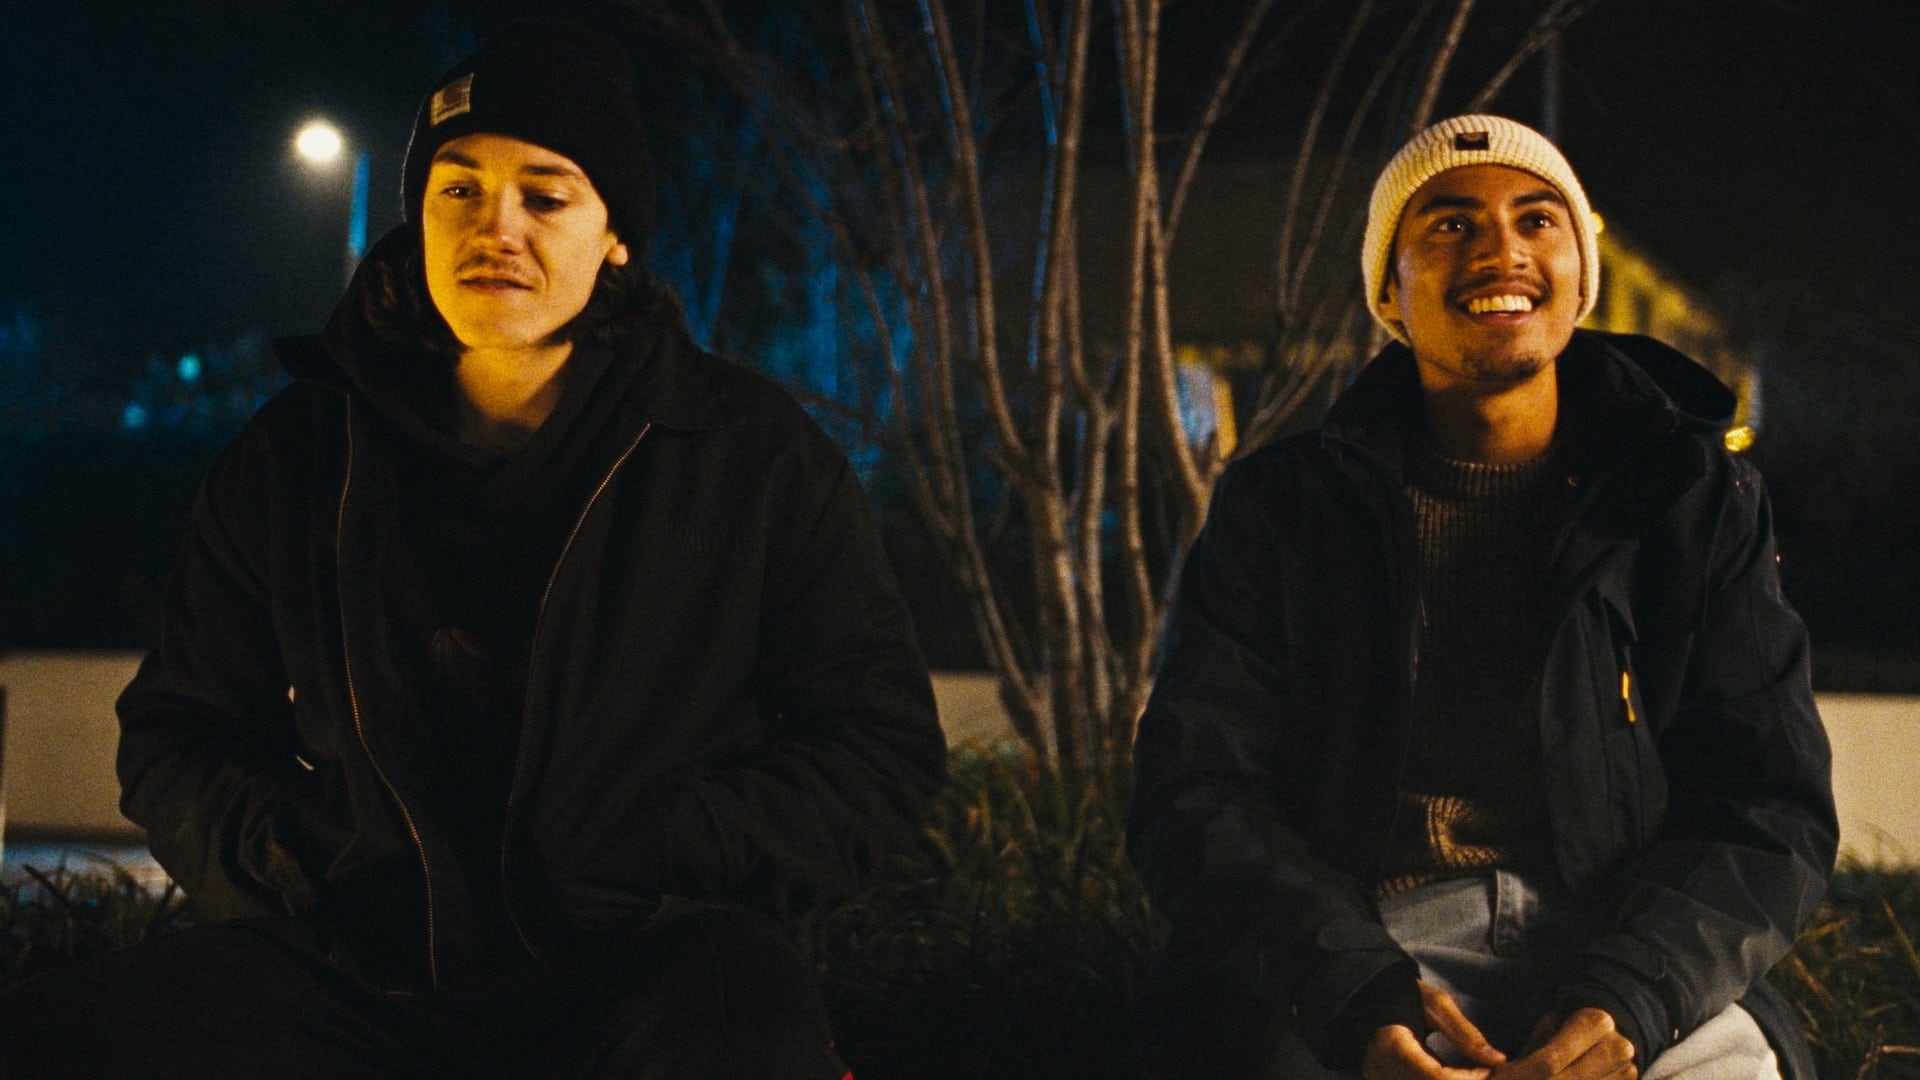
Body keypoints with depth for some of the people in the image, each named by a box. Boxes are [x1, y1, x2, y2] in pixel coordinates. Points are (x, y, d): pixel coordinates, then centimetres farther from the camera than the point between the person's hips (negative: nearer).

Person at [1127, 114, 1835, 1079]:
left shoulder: (1699, 501, 10)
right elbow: (1195, 793, 1)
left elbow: (1770, 814, 4)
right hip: (1346, 949, -1)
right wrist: (1359, 992, -19)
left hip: (1617, 952, 1)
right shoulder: (1278, 506, 8)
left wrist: (1628, 998, -17)